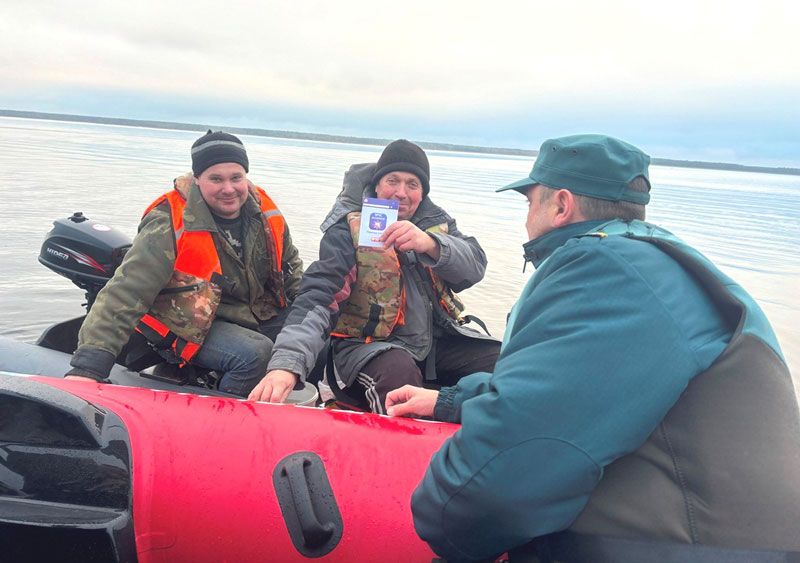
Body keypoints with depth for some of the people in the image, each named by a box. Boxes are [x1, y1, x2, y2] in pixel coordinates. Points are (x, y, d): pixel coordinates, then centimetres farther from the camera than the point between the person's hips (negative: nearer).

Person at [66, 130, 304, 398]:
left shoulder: (264, 210, -2)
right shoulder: (169, 225, -21)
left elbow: (290, 264, 15)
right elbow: (125, 294, -27)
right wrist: (87, 368, -34)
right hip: (192, 327, -6)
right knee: (256, 354, -30)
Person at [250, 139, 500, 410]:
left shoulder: (437, 222, 7)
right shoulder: (349, 229, -8)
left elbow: (475, 265, -8)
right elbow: (317, 297, -20)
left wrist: (431, 244, -30)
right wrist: (285, 364, -38)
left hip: (438, 339, 5)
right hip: (369, 344, -5)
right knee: (400, 376, -36)